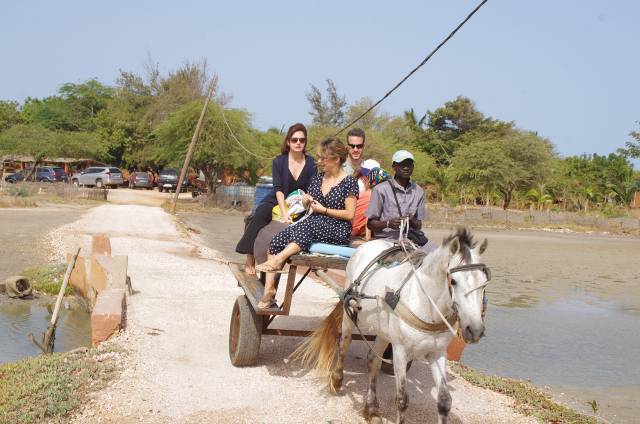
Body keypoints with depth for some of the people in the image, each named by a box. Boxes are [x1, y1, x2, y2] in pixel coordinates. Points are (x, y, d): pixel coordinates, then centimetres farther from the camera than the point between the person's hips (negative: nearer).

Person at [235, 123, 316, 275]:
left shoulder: (311, 163, 2)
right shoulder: (279, 161, -1)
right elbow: (278, 189, -11)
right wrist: (284, 213, -25)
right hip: (276, 202, -1)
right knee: (260, 214, -31)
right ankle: (250, 260, -28)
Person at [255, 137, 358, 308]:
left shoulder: (349, 182, -1)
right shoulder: (317, 179, 18)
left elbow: (350, 214, -7)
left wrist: (323, 210, -8)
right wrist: (307, 201, 2)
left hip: (338, 231, -6)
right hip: (314, 226, 6)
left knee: (309, 224, -39)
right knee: (277, 241, -19)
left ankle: (279, 258, -36)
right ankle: (269, 291, -29)